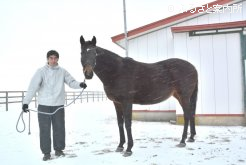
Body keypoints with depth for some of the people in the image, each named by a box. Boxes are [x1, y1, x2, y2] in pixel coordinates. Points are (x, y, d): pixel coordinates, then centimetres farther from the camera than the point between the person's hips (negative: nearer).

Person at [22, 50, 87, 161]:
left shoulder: (62, 71, 4)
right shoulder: (41, 71, -4)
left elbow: (71, 82, -2)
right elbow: (33, 87, -11)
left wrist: (79, 84, -24)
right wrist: (26, 102, -18)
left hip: (59, 105, 2)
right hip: (44, 105, -2)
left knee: (59, 128, 9)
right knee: (45, 129, 4)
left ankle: (59, 149, 26)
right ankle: (46, 152, 17)